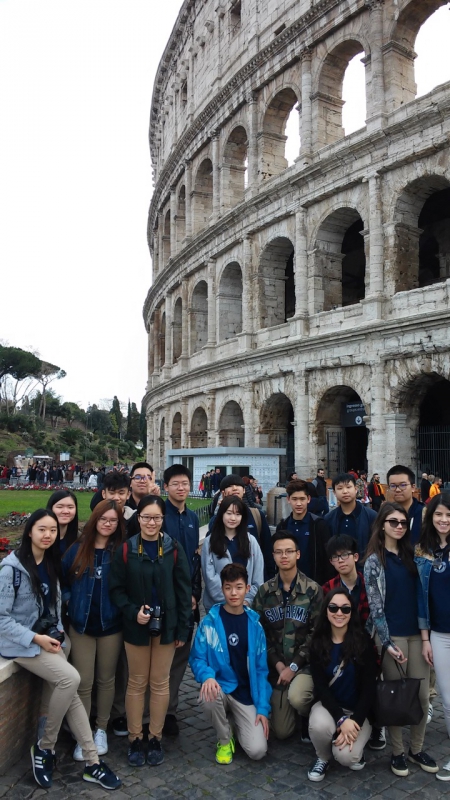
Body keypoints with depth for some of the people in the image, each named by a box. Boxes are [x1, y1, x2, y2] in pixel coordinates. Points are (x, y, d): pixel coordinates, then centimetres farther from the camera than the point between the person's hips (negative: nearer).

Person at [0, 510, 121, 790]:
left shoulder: (51, 563, 7)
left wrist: (56, 633, 1)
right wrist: (35, 638, -19)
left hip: (47, 638, 6)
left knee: (69, 694, -6)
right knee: (71, 678, -22)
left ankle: (92, 764, 3)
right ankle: (45, 746, -1)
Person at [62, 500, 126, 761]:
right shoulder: (78, 549, -2)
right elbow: (63, 580, 6)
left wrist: (124, 610, -11)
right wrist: (71, 603, -3)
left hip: (111, 625, 0)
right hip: (81, 625, 1)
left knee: (106, 680, 13)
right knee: (84, 683, 3)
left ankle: (101, 730, 30)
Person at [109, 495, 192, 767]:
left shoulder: (174, 549, -6)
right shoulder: (126, 549, -7)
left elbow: (184, 590, -3)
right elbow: (116, 589, -3)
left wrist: (183, 627, -5)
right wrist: (133, 612, -17)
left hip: (166, 624, 0)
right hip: (136, 625, 0)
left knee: (160, 683, 11)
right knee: (137, 682, 11)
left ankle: (156, 739, 26)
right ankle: (135, 740, 25)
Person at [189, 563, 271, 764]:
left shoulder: (254, 624, -1)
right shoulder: (210, 622, -8)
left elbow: (261, 669, 1)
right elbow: (197, 658, -7)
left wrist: (263, 708, -5)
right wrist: (208, 677, -29)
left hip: (247, 693, 1)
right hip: (220, 687, -1)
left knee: (257, 751, -15)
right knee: (210, 695, -36)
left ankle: (234, 722, 20)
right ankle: (224, 739, -2)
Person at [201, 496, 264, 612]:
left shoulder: (251, 541, 4)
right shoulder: (210, 542, -3)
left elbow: (258, 577, 2)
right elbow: (210, 577, -8)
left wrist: (247, 599, -8)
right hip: (216, 604, -1)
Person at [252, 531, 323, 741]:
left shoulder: (313, 590, -8)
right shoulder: (264, 591, 1)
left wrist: (294, 666, -15)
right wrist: (278, 664, -10)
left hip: (305, 663, -3)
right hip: (277, 666, 3)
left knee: (296, 697, -33)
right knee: (281, 732, 3)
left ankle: (309, 718, 3)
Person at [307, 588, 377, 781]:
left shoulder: (363, 641, -11)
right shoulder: (318, 642, -7)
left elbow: (369, 687, -10)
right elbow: (320, 686, -10)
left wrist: (355, 722, -21)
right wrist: (341, 719, -23)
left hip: (358, 709, -1)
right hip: (328, 704, 1)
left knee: (346, 756, -26)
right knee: (319, 725, -33)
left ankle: (357, 749, 12)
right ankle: (323, 757, 2)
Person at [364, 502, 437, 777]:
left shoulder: (410, 555, 8)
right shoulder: (375, 560, -6)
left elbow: (420, 594, 8)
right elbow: (375, 605, -9)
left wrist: (425, 630, 0)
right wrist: (388, 642, -12)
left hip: (417, 633, 5)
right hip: (391, 635, -4)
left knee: (422, 695, 8)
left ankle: (417, 748, 25)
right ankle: (398, 751, 21)